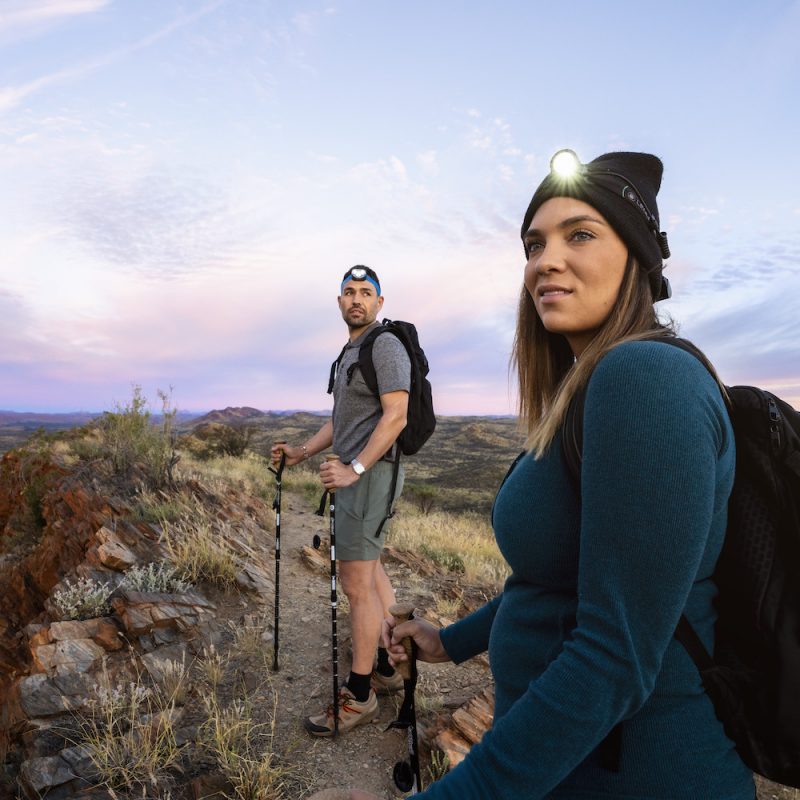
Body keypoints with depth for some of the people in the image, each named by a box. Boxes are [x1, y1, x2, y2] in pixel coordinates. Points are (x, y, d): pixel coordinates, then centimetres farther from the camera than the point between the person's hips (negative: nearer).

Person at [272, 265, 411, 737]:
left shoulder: (386, 346, -11)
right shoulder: (351, 352, 19)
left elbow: (396, 417, -21)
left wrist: (355, 468, -26)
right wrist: (303, 453, 12)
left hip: (371, 474, -10)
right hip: (356, 472, 10)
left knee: (356, 582, -5)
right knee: (371, 572, 16)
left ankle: (359, 696, 9)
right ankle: (387, 668, 30)